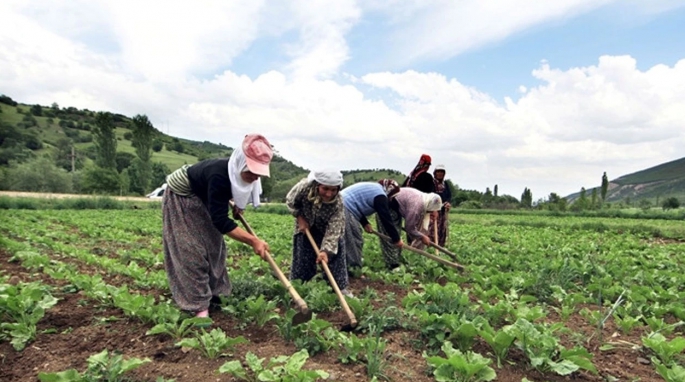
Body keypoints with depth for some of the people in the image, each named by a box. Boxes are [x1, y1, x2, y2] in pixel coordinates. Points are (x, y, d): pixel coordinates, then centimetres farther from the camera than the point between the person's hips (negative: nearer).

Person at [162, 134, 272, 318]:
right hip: (180, 198, -8)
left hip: (202, 199, 8)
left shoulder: (238, 173, -18)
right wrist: (253, 241, -43)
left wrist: (238, 206, -8)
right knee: (191, 249, -11)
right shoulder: (219, 175, -41)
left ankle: (211, 292, 21)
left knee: (213, 243, 9)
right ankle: (199, 305, -7)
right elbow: (221, 221, -41)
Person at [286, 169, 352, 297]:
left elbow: (333, 230, -37)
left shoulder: (338, 203, -36)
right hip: (305, 225, 1)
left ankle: (341, 287, 8)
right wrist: (300, 218, -19)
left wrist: (326, 250, -49)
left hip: (326, 228, 0)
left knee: (335, 251, -5)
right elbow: (291, 201, -15)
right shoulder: (304, 186, -36)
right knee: (302, 257, 5)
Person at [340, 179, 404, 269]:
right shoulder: (380, 196, -9)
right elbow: (386, 219, -9)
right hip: (345, 210, -10)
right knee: (354, 242, -3)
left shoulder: (373, 189, 22)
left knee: (348, 242, 17)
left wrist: (365, 223, 15)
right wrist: (396, 239, -1)